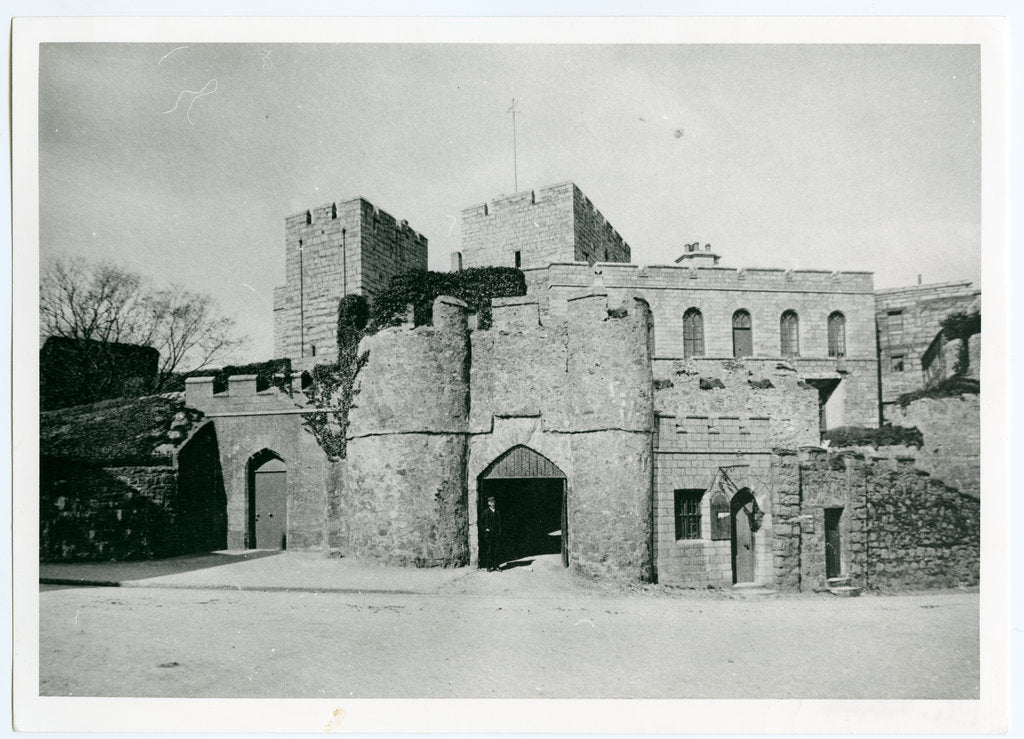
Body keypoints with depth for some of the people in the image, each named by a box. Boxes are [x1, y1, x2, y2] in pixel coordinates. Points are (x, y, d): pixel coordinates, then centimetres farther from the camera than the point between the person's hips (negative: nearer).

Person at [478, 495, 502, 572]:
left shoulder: (497, 512, 11)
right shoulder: (485, 512, -3)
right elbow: (479, 522, 1)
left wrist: (499, 533, 10)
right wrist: (485, 529, -7)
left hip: (495, 534, 4)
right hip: (488, 535, -4)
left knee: (495, 551, 5)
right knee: (488, 551, -4)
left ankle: (495, 567, 10)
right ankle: (488, 567, 0)